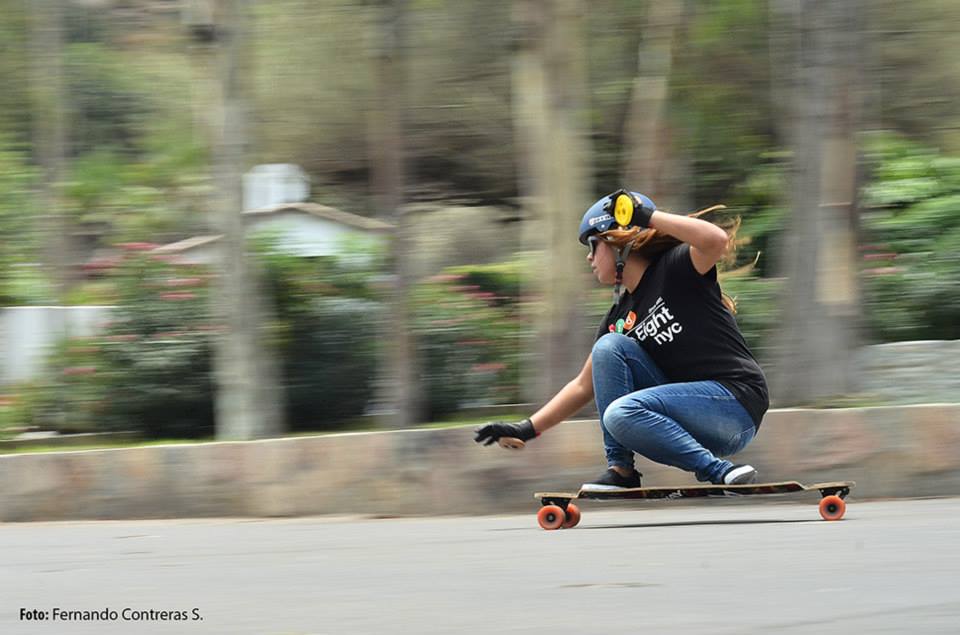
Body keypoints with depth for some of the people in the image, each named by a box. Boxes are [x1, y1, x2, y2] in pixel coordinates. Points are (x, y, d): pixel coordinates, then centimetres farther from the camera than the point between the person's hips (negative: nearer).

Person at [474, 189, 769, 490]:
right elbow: (584, 386, 20)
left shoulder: (674, 269, -5)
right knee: (610, 346, -3)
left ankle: (720, 472, -19)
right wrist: (527, 429, 13)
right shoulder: (620, 315, 15)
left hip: (736, 402, -8)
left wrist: (649, 216, -20)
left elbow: (717, 240, -28)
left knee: (621, 414, -26)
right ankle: (621, 469, -7)